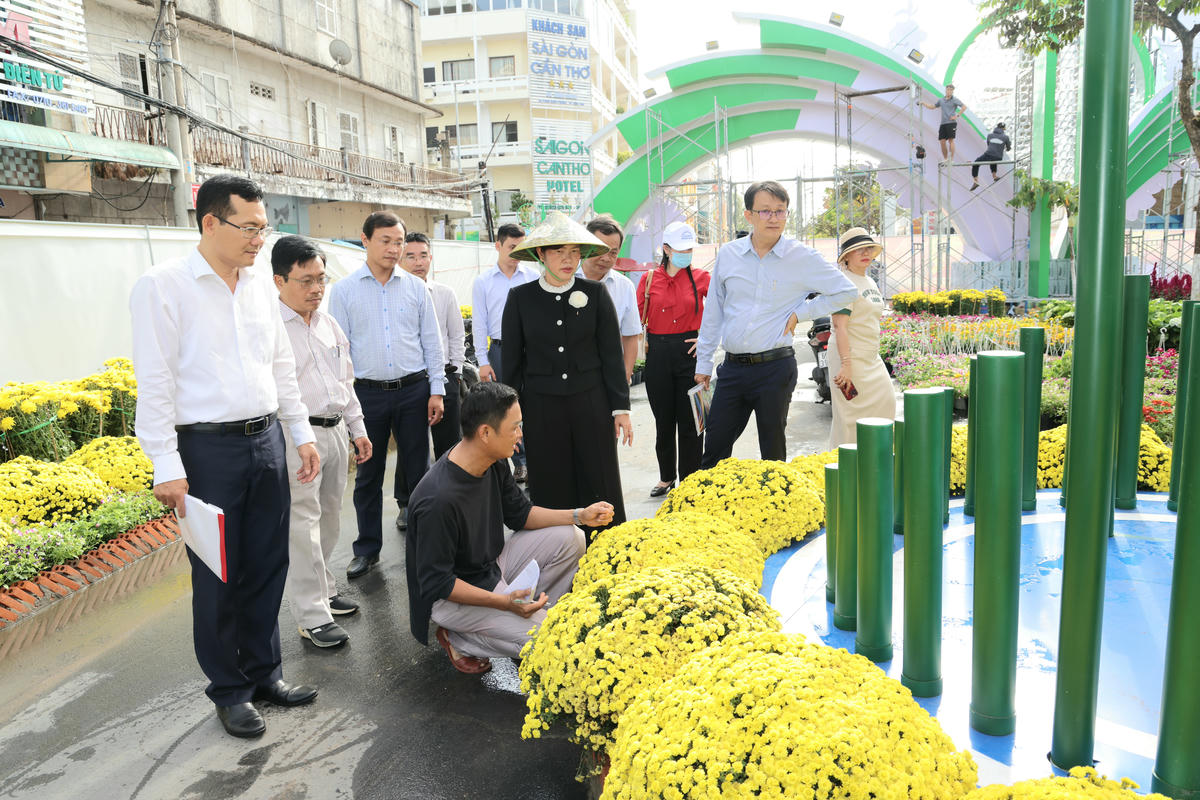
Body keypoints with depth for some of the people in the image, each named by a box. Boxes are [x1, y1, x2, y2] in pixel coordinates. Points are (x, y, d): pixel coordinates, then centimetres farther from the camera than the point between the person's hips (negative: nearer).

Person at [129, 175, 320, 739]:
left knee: (268, 566, 13)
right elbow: (154, 383, -12)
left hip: (266, 442, 6)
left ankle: (264, 672, 31)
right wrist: (167, 468, -14)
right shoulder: (163, 286, -9)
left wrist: (302, 434, 13)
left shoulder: (260, 287, 9)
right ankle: (228, 691, 24)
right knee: (218, 577, 7)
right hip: (208, 448, -5)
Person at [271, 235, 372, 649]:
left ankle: (323, 590, 33)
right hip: (296, 436, -8)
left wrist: (357, 428, 20)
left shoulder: (329, 323, 14)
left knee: (328, 521, 17)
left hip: (335, 431, 8)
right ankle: (312, 616, 6)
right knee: (302, 525, -3)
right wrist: (290, 444, -20)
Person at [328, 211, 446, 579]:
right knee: (368, 474, 8)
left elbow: (431, 342, 7)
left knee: (417, 468, 9)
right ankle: (367, 548, 21)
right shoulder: (344, 290, 1)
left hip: (413, 390, 1)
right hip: (368, 393, -1)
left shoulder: (416, 287, 4)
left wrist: (437, 391, 2)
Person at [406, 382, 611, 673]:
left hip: (493, 566, 8)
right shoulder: (439, 499, -33)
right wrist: (503, 602, -31)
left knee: (570, 539, -2)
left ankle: (533, 611, 5)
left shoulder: (493, 463, -7)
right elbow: (436, 583, -26)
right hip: (452, 595, -8)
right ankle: (460, 640, -1)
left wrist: (579, 516, -3)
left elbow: (519, 513, 8)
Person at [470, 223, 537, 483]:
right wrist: (483, 361, -1)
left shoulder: (533, 277, 4)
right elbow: (479, 323, 4)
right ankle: (519, 462, 18)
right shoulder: (483, 281, 4)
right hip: (500, 350, 1)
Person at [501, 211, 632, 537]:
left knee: (599, 486, 6)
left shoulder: (595, 293, 1)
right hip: (541, 408, 0)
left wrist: (620, 408, 1)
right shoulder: (520, 297, 1)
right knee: (550, 491, 8)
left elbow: (611, 354, 3)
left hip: (591, 403, 0)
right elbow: (512, 360, 5)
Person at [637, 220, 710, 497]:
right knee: (663, 420, 11)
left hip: (690, 352, -1)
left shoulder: (700, 278, 1)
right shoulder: (649, 279, 4)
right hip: (658, 355, 2)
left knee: (690, 421, 2)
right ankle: (666, 477, 27)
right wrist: (642, 343, -6)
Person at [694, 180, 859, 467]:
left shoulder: (802, 257, -3)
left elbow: (847, 291, 4)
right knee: (714, 447, 5)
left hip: (775, 368, -2)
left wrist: (800, 313, -3)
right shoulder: (728, 254, 5)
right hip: (732, 368, 3)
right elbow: (713, 312, 12)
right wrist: (703, 362, 12)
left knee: (773, 452, 8)